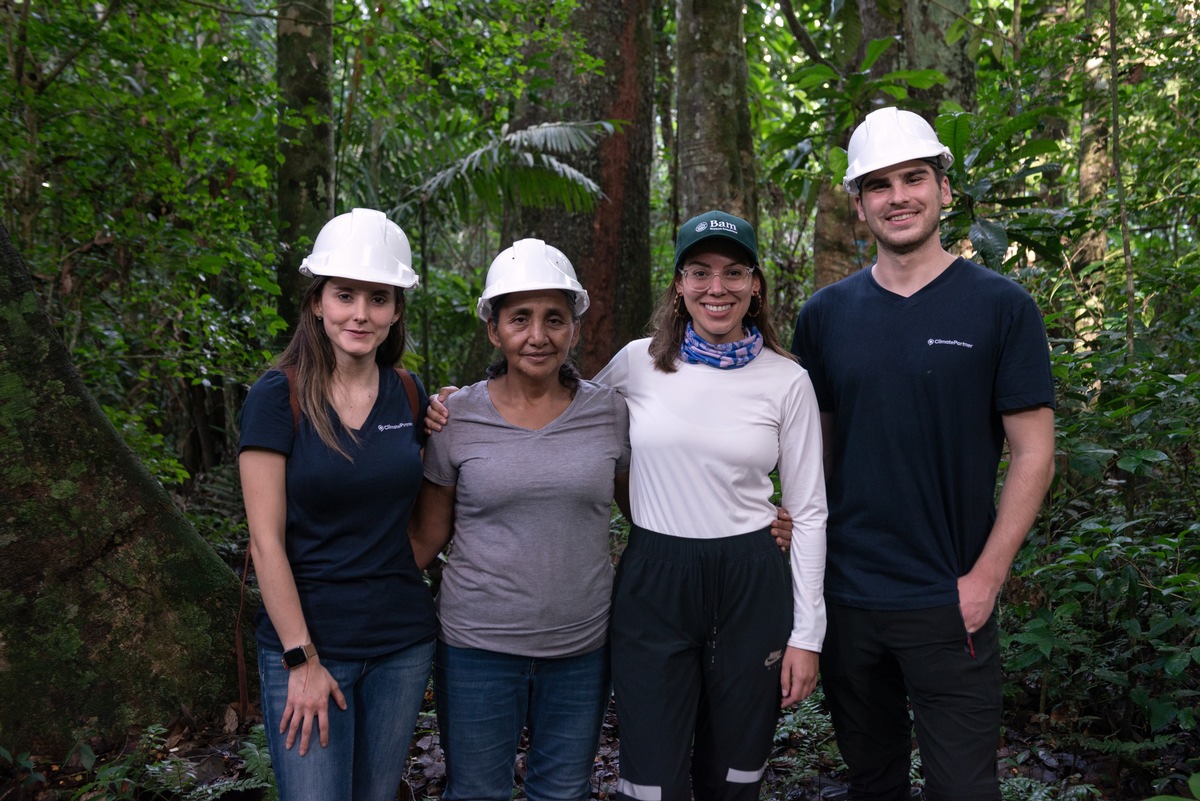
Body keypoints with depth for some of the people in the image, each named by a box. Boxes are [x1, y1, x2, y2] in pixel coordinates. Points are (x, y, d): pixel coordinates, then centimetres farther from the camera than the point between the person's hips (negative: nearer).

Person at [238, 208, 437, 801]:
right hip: (307, 641, -4)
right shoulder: (278, 397, -10)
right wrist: (301, 659, -12)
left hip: (403, 641, 4)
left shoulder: (410, 395, 3)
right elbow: (267, 538, -11)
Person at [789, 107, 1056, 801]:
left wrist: (985, 576, -11)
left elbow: (1034, 453, -5)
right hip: (844, 597, 3)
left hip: (949, 604, -3)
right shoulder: (825, 314, 4)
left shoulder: (1000, 306, -5)